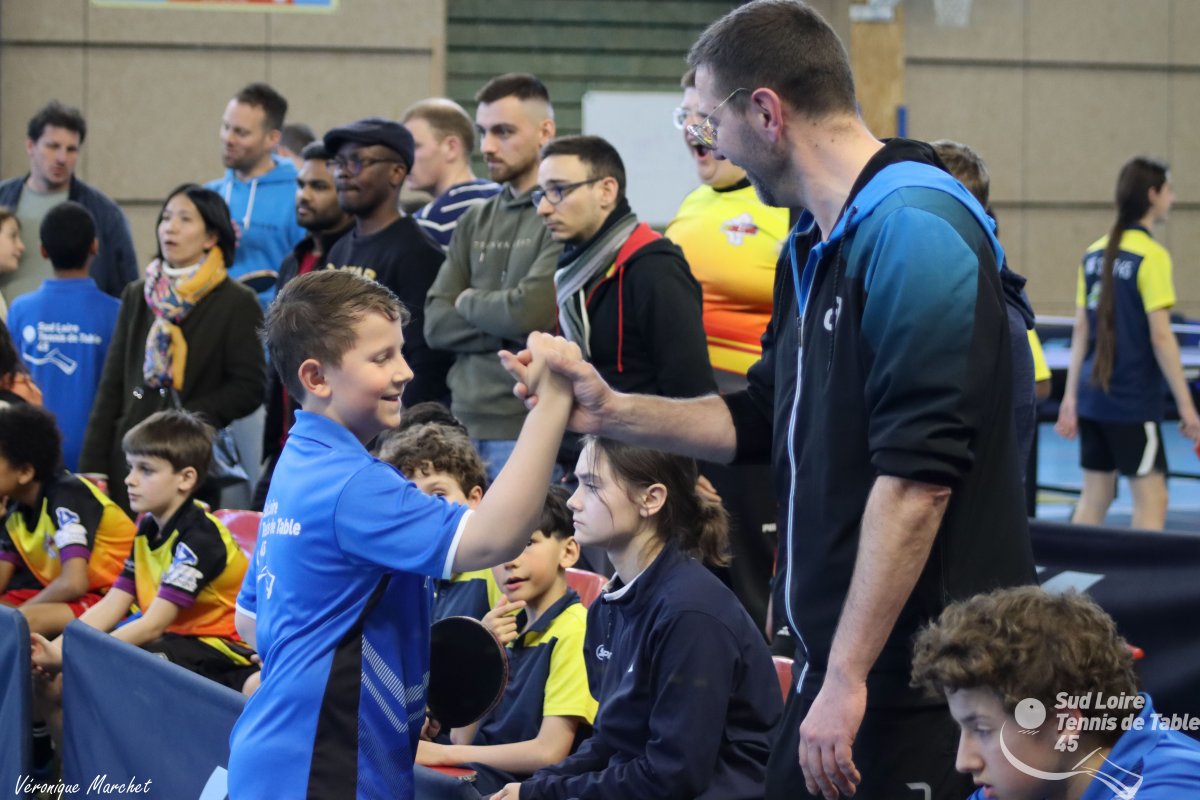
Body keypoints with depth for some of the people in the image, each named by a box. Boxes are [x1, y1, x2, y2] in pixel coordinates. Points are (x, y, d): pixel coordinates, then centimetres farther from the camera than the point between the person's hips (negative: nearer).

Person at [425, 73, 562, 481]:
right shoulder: (475, 222, 15)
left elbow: (533, 312, -18)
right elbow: (435, 324, 8)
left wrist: (470, 302, 1)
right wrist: (507, 328, -8)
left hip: (529, 428, -6)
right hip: (466, 423, 7)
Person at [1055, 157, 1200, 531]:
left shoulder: (1095, 253, 8)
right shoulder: (1151, 256, -12)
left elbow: (1080, 331, 10)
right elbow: (1160, 336, -15)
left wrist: (1071, 395, 15)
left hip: (1093, 397, 7)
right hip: (1133, 402, -7)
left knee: (1095, 496, 11)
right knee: (1151, 499, -2)